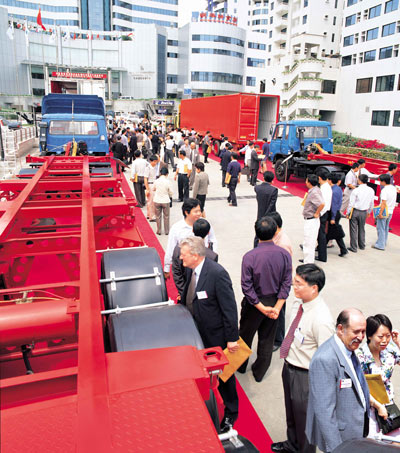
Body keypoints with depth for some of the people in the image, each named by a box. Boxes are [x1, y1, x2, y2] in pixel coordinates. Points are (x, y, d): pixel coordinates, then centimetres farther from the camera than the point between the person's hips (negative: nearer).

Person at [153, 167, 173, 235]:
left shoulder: (156, 181, -9)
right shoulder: (168, 182, -14)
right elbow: (171, 193, -5)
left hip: (157, 201, 1)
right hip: (166, 201, -1)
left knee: (158, 216, 14)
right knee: (166, 216, 13)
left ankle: (159, 231, 20)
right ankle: (166, 231, 20)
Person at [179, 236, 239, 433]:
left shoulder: (217, 273, -29)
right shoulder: (192, 270, -4)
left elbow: (229, 308, -24)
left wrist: (232, 338, -20)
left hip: (216, 336, -7)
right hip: (199, 332, 8)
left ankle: (230, 413, 37)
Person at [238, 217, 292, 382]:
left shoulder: (249, 256, -22)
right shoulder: (285, 254, -13)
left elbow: (246, 286, -21)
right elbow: (286, 283, -12)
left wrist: (261, 307, -15)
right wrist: (277, 307, -12)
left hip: (253, 304, -2)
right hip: (275, 302, 3)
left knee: (246, 335, 21)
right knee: (267, 340, 20)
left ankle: (241, 365, 43)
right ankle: (259, 372, 36)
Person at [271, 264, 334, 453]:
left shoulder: (321, 319, -33)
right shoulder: (298, 304, -8)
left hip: (305, 375, -8)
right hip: (289, 367, 8)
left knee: (303, 417, 18)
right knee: (291, 412, 31)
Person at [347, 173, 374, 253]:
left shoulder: (356, 190, -15)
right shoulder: (371, 190, -1)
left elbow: (351, 203, -12)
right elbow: (371, 203, 8)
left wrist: (348, 213, -1)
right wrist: (368, 212, 22)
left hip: (355, 211, -4)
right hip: (364, 212, 5)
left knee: (353, 229, 3)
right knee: (362, 229, 19)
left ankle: (353, 248, 8)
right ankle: (362, 246, 32)